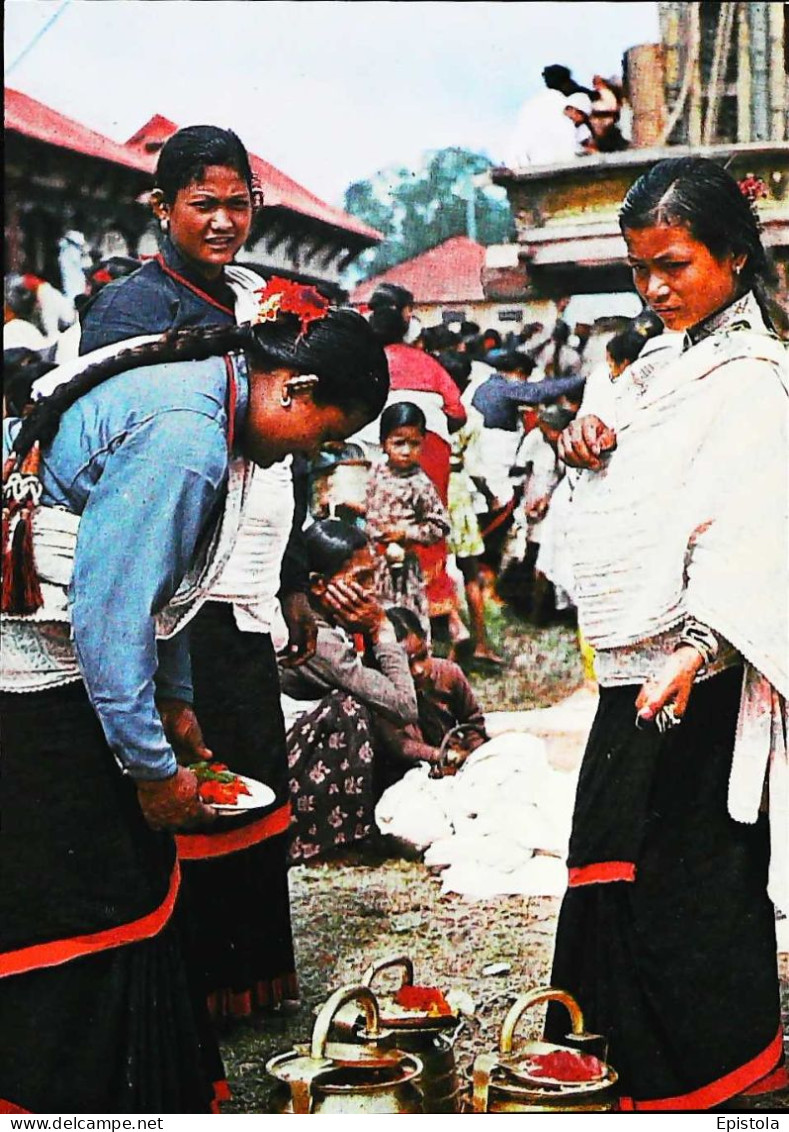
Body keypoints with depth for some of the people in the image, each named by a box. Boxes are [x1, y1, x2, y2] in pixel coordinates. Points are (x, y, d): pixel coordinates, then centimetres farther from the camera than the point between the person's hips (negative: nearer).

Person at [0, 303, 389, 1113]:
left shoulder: (199, 398, 9)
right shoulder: (182, 437, -24)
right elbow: (111, 611, -25)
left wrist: (176, 703, 24)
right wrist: (154, 767, -17)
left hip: (69, 675, 10)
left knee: (134, 888, 14)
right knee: (66, 926, -4)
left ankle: (160, 1095, 25)